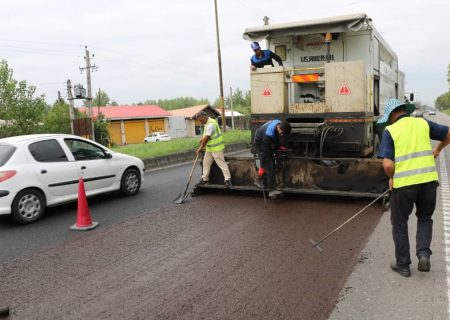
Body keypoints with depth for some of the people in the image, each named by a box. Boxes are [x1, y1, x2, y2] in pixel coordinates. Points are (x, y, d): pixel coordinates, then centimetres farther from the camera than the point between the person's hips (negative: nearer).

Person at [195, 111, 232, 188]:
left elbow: (206, 138, -22)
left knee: (221, 163, -6)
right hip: (209, 148, 10)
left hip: (216, 148, -10)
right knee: (206, 163, 13)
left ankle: (228, 180, -2)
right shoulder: (207, 123, 10)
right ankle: (205, 179, 22)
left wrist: (200, 148, -15)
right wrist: (202, 139, 8)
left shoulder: (211, 124, -23)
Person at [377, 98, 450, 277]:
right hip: (428, 179, 3)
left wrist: (392, 178, 6)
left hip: (404, 183, -3)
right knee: (425, 218, 25)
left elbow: (388, 164, -13)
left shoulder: (390, 131, -4)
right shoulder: (423, 123, 6)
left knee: (399, 223, 15)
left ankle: (403, 264, 21)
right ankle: (423, 253, 8)